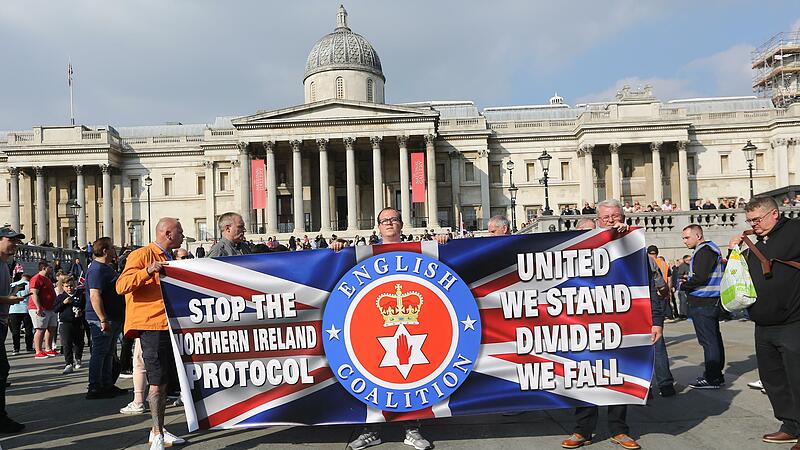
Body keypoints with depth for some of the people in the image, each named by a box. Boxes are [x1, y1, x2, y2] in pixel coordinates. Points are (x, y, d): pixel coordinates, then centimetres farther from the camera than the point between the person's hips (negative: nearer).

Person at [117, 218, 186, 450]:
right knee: (157, 382, -7)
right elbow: (122, 285, -17)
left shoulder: (170, 259, 20)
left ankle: (158, 431, 22)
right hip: (152, 326, -9)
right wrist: (147, 271, -27)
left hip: (170, 325, 9)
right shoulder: (142, 255, -7)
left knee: (163, 381, 13)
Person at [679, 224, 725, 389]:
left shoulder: (704, 250, -13)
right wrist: (688, 282, 10)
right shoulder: (711, 249, 20)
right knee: (714, 339, 14)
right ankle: (716, 375, 21)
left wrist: (683, 286, -6)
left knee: (708, 341, -7)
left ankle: (711, 378, -3)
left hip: (702, 303, -11)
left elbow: (700, 277, -22)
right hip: (711, 301, 11)